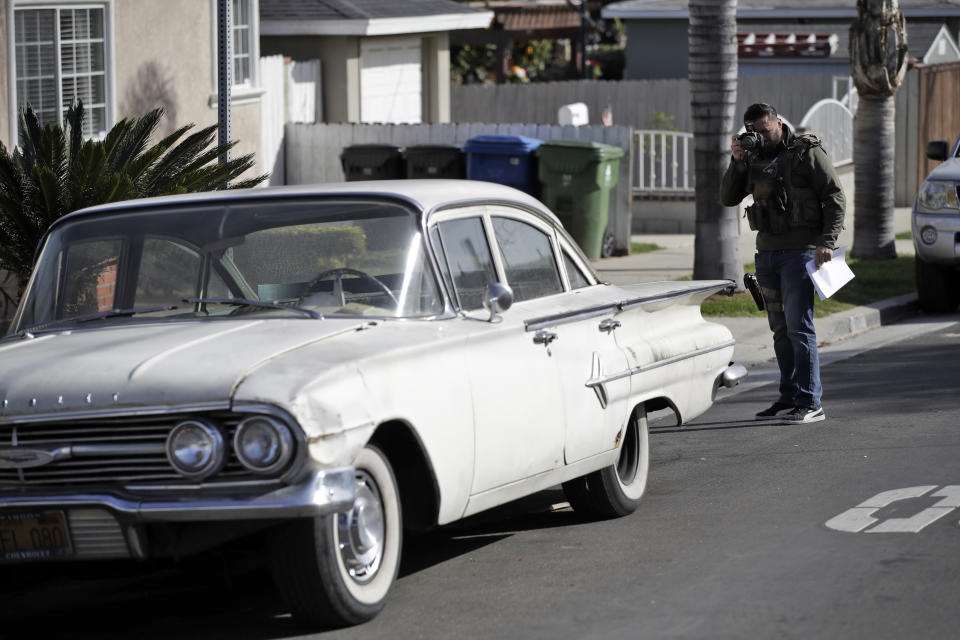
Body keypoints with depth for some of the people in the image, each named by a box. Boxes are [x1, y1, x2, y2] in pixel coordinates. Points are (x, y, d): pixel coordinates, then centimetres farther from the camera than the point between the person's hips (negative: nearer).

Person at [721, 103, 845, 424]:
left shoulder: (808, 153, -3)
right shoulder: (755, 159, 15)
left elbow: (835, 198, -5)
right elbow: (728, 198, 11)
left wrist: (827, 242, -15)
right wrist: (737, 161, -3)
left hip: (800, 250, -6)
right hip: (767, 251, 6)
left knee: (799, 326, -12)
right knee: (781, 329, 8)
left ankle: (810, 403, -12)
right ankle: (789, 399, 12)